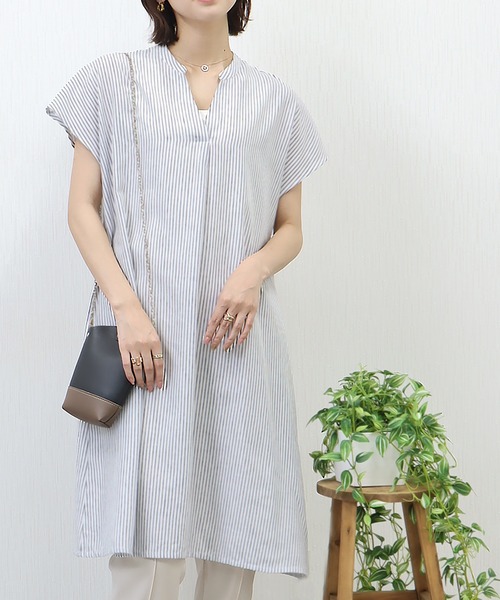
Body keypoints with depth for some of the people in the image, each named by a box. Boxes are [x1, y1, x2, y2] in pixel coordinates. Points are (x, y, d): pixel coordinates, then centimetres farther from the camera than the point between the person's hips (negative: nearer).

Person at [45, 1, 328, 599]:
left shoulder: (275, 100, 14)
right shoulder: (114, 80, 9)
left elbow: (290, 228, 15)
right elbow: (83, 208, 5)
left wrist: (254, 271, -8)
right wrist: (126, 306, -10)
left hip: (235, 333, 2)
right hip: (145, 331, -2)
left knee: (237, 523, 1)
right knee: (149, 546, -9)